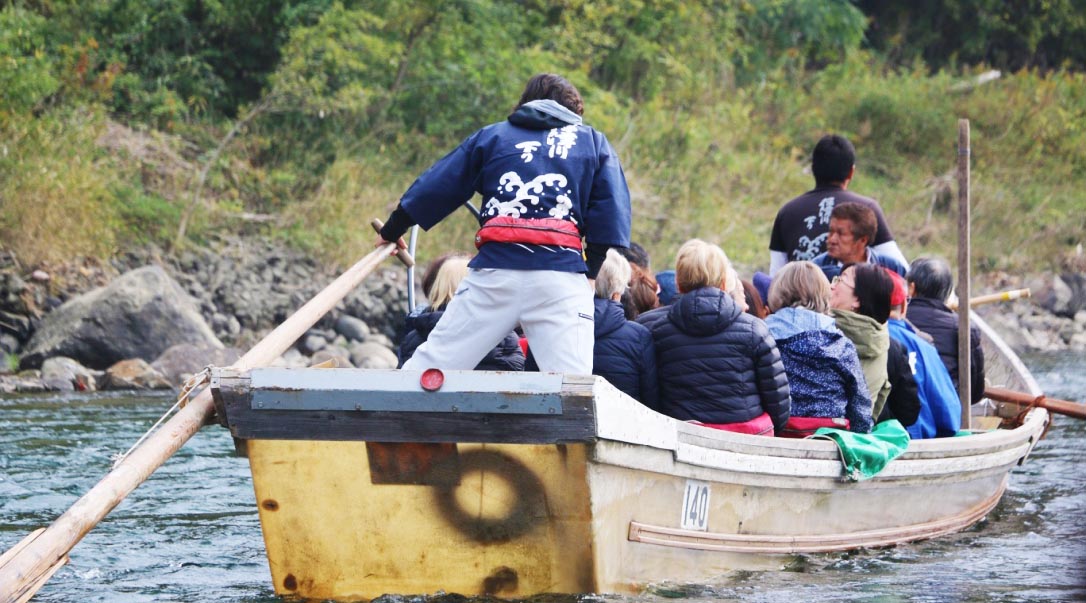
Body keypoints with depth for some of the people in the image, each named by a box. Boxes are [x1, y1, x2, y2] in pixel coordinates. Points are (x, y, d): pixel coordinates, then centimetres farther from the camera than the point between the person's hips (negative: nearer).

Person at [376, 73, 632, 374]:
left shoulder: (492, 135, 22)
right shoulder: (594, 142, 19)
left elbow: (434, 188, 24)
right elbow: (611, 214, 10)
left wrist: (392, 232, 36)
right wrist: (591, 270, 15)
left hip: (494, 271, 1)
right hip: (562, 276, -1)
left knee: (430, 365, 7)